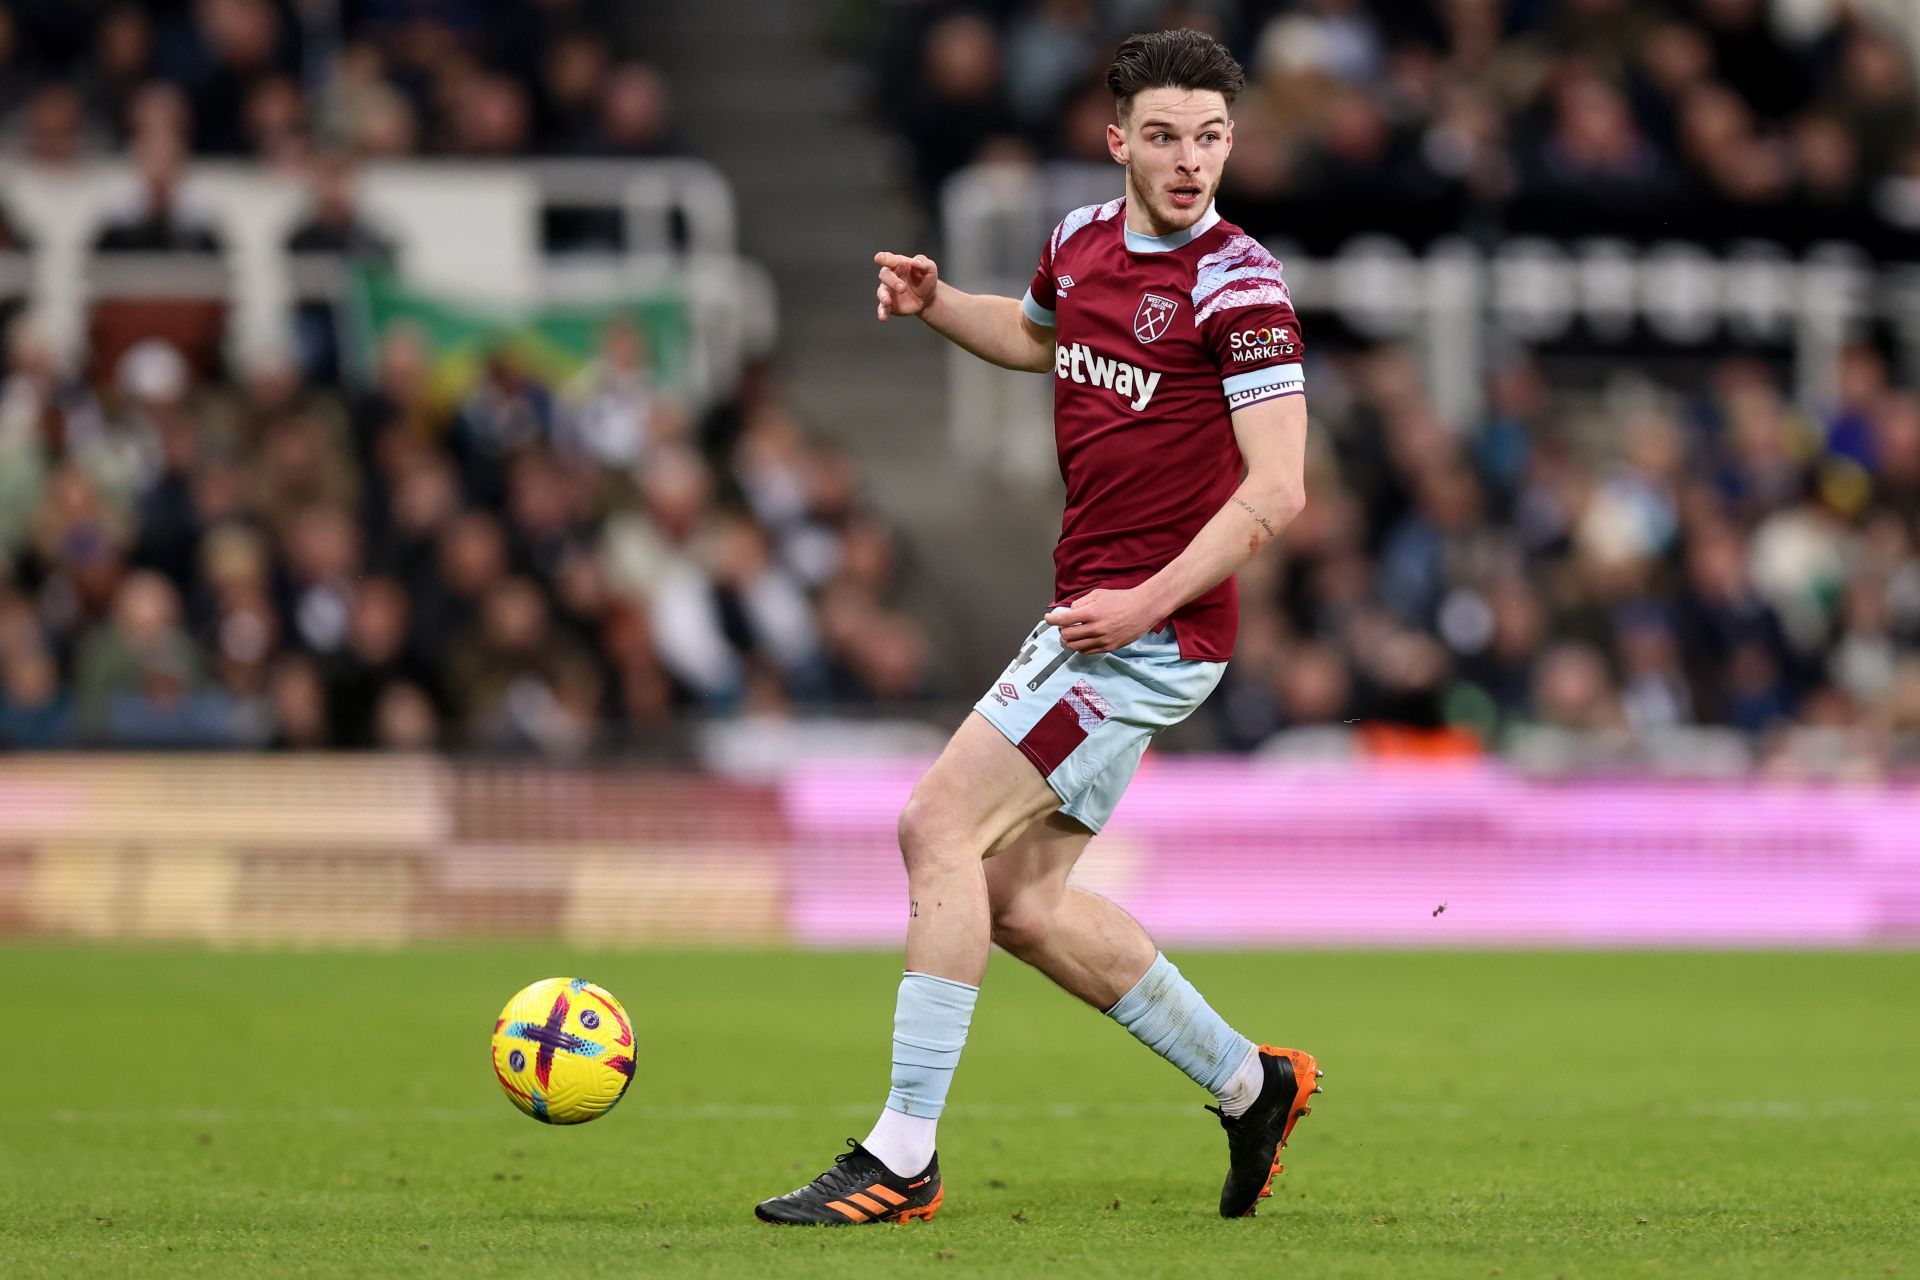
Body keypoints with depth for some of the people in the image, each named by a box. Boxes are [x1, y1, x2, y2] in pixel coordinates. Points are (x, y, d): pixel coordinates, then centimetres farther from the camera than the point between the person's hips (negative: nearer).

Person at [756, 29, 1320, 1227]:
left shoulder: (1238, 285, -13)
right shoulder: (1083, 238, 10)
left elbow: (1277, 488, -18)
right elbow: (1035, 333, 34)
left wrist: (1146, 601, -24)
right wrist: (935, 302, 14)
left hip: (1154, 626, -9)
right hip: (1093, 610, 9)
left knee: (939, 825, -14)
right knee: (1018, 898, 9)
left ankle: (903, 1155, -12)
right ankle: (1249, 1082, 22)